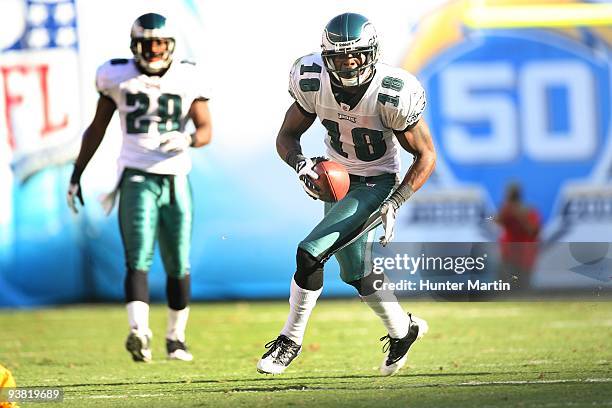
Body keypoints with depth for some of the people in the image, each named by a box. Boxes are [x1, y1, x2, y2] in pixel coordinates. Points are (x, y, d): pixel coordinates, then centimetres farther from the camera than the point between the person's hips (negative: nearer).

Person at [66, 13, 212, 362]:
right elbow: (97, 129, 12)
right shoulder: (118, 77, 2)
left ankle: (176, 337, 23)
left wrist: (187, 140, -25)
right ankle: (139, 333, -31)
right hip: (137, 178, -2)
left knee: (178, 266, 8)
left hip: (176, 180, 2)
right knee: (138, 260, -16)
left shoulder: (187, 78, 2)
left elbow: (206, 130, -1)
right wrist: (77, 175, 13)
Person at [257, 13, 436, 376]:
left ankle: (291, 339, -2)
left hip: (376, 183, -5)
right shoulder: (313, 83, -16)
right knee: (356, 273, 16)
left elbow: (427, 156, -16)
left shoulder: (391, 95, -27)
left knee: (311, 254, -19)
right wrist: (300, 164, -23)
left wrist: (395, 203, -23)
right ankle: (402, 330, 41)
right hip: (336, 179, 5)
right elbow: (287, 136, -2)